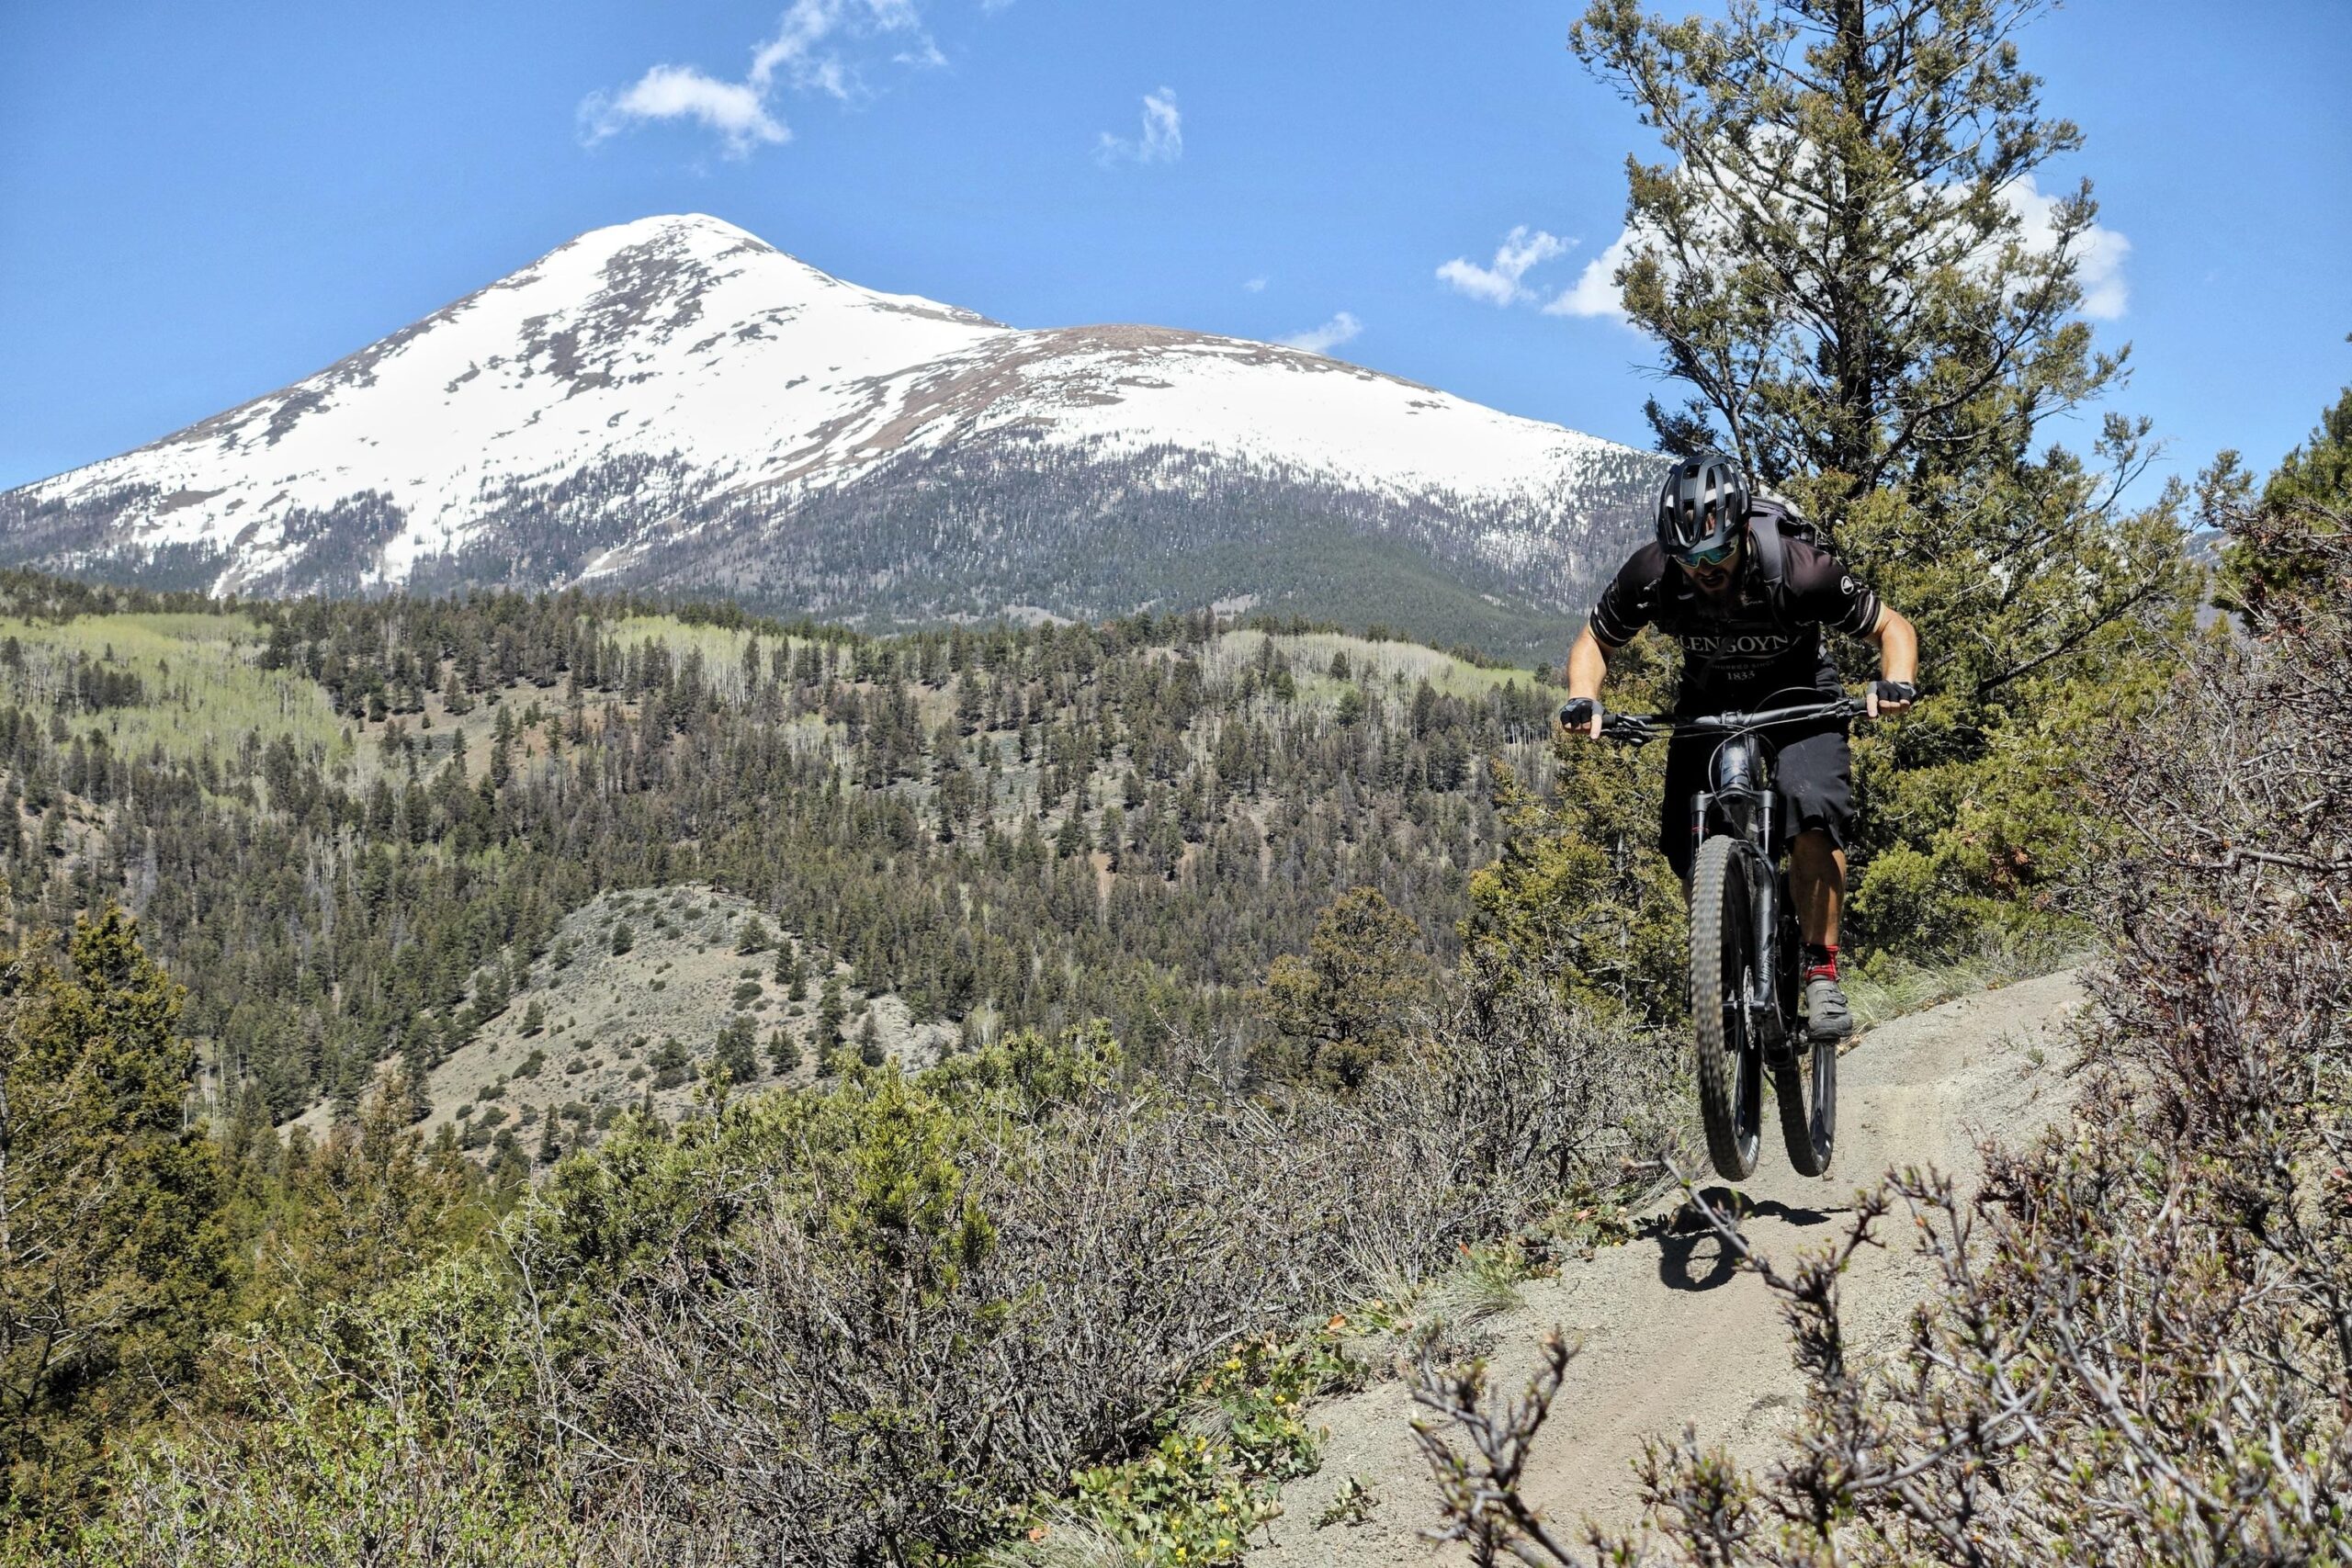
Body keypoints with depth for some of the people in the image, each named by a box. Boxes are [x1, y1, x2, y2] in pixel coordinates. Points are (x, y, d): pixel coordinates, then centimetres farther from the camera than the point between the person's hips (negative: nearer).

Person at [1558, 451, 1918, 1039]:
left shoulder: (1798, 570, -32)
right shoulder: (1650, 574, -26)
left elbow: (1892, 627, -16)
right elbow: (1594, 641, -7)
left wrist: (1896, 683, -36)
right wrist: (1582, 700, -26)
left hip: (1797, 698, -2)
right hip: (1708, 700, 3)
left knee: (1812, 806, -30)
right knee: (1685, 842, -15)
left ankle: (1821, 973, -18)